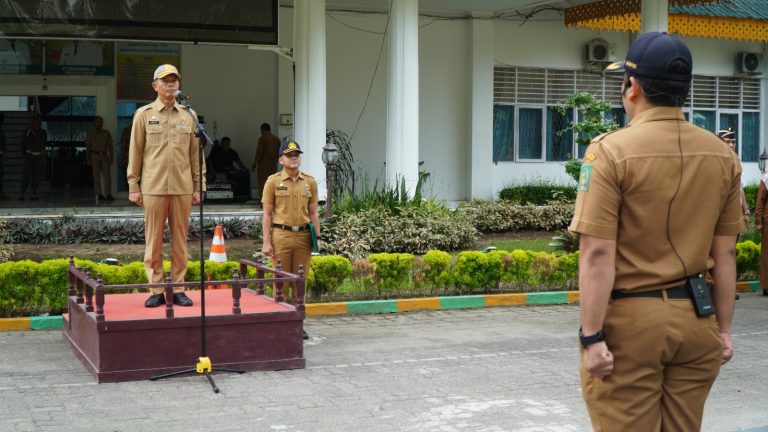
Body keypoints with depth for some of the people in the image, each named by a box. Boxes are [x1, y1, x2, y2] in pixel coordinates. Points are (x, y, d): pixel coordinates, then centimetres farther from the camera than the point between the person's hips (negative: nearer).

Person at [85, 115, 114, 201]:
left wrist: (111, 157, 4)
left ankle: (108, 194, -7)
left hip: (104, 156, 2)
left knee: (107, 175, -7)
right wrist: (88, 159, -2)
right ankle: (99, 195, -4)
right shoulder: (90, 134, 8)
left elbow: (110, 146, 13)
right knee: (96, 176, -4)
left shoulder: (106, 133, 14)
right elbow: (88, 147, 6)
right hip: (94, 155, -2)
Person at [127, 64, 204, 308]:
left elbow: (196, 153, 10)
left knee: (180, 240, 5)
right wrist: (133, 186, 0)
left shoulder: (189, 115, 10)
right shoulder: (144, 114, 4)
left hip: (182, 188, 2)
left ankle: (178, 288, 12)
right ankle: (156, 290, 7)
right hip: (153, 188, -2)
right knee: (154, 241, 1)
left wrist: (198, 186, 6)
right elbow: (135, 152, 4)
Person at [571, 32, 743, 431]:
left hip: (630, 320, -5)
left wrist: (592, 336, -13)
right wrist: (723, 328, 15)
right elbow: (725, 254, 8)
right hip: (697, 319, 5)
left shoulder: (611, 151, -12)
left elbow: (598, 254, -16)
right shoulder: (722, 155, 4)